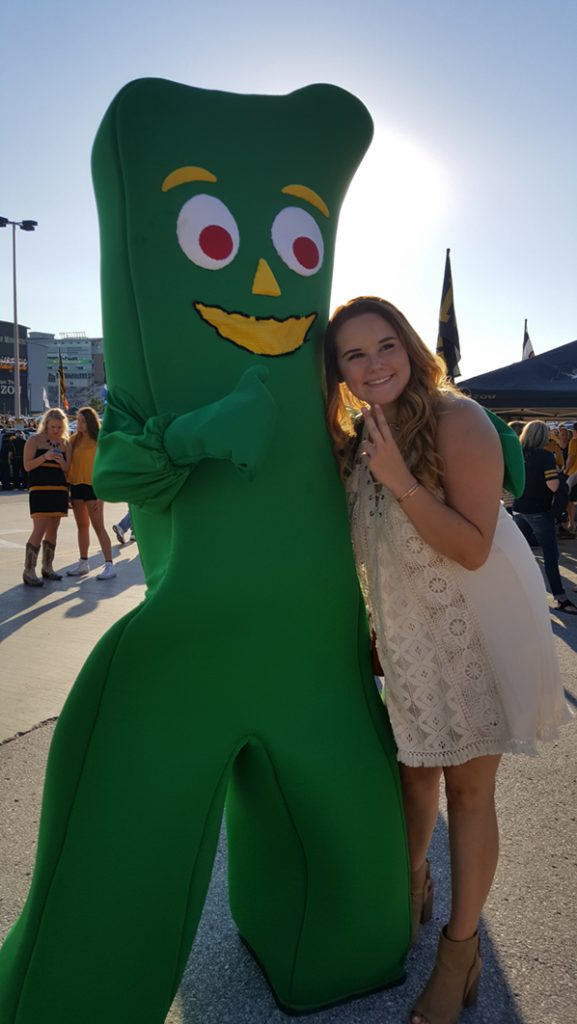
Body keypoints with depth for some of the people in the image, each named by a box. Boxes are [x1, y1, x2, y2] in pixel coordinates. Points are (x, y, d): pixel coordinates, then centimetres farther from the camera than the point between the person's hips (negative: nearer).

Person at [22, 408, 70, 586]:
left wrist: (61, 462, -10)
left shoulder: (65, 443, 11)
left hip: (59, 489, 5)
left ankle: (47, 567, 20)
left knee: (53, 530, 9)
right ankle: (29, 571, -7)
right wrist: (45, 457, -19)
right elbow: (27, 465, -6)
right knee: (39, 529, -12)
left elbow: (68, 470, 11)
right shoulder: (35, 440, -1)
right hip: (39, 489, -5)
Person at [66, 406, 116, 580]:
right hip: (76, 486, 5)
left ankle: (109, 564, -6)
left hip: (92, 487, -5)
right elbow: (68, 464, 11)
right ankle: (83, 563, 23)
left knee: (98, 527, -8)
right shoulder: (74, 440, 8)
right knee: (82, 526, 14)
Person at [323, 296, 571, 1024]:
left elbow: (474, 547, -23)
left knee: (467, 787, 5)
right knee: (414, 768, 18)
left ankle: (461, 948, 25)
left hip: (474, 633, -5)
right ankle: (413, 886, 44)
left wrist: (400, 481, -29)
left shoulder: (457, 420, -19)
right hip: (405, 633, 5)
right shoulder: (355, 441, 2)